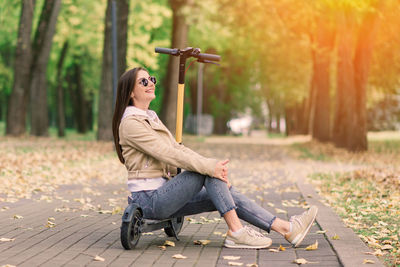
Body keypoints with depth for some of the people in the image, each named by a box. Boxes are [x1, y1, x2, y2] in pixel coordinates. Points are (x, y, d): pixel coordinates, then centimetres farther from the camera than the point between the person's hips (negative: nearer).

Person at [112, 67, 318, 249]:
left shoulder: (150, 117, 19)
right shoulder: (131, 123, -12)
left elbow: (177, 149, 13)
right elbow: (168, 154, -21)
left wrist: (212, 165, -4)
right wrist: (209, 167, -23)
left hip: (162, 194, 8)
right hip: (150, 199, -8)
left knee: (227, 194, -3)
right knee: (208, 172, -20)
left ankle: (287, 228, -8)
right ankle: (236, 232, -19)